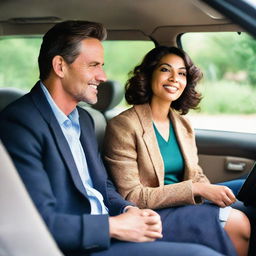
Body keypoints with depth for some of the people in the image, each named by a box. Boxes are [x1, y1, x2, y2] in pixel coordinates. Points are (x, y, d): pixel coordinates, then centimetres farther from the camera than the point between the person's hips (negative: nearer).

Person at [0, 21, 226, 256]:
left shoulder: (83, 119, 15)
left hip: (108, 230, 9)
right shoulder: (19, 123, -15)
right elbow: (39, 222, -21)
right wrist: (114, 227, -17)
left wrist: (129, 210, -1)